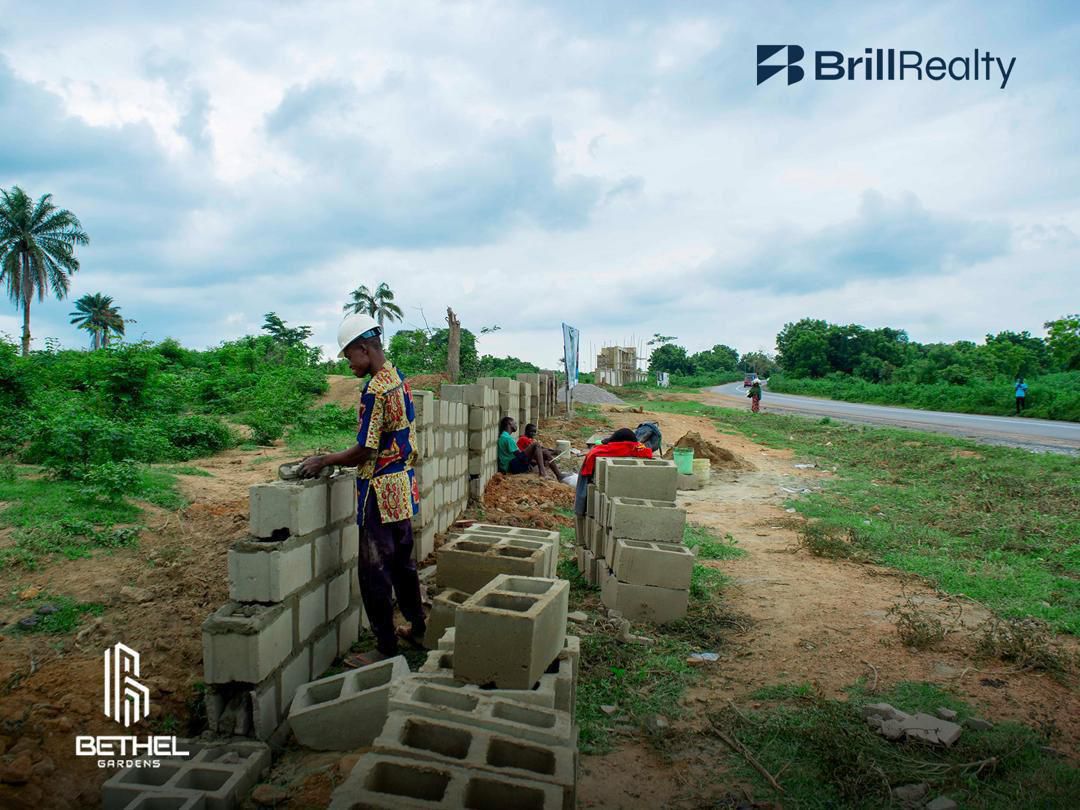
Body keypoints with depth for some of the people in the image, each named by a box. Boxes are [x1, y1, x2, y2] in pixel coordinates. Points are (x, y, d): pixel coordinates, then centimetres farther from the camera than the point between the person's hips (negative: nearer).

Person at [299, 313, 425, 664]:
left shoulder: (375, 390, -21)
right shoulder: (399, 380, 8)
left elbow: (364, 452, -20)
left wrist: (324, 461, -6)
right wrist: (333, 458, 17)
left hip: (381, 493, -9)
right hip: (404, 488, 9)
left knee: (375, 572, 2)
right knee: (403, 562, 21)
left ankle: (386, 648, 12)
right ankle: (417, 628, 34)